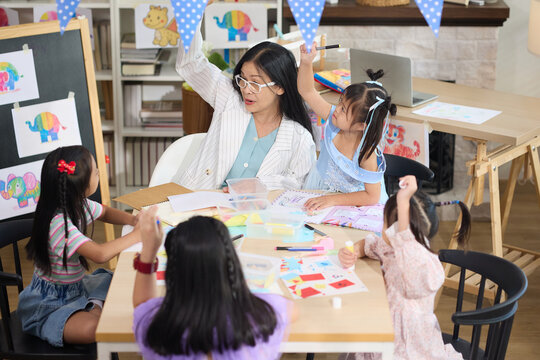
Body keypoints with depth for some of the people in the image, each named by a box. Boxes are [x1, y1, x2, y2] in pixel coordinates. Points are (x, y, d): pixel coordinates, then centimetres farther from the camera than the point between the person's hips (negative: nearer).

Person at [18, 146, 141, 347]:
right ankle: (96, 307, -5)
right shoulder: (58, 223, -31)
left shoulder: (79, 205, -4)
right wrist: (137, 235, -28)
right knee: (90, 328, -35)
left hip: (77, 287, 8)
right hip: (49, 303, -8)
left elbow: (105, 213, 18)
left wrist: (133, 220, -3)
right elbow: (100, 254, -41)